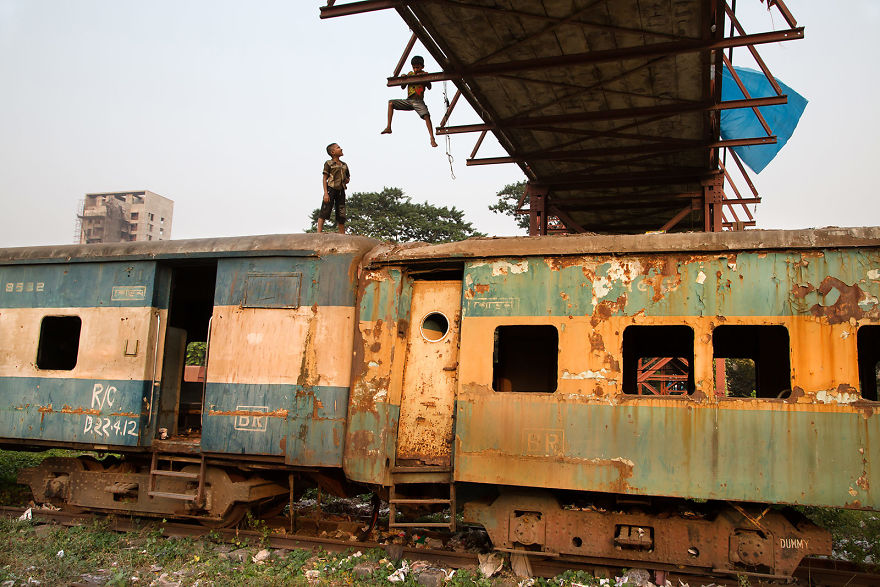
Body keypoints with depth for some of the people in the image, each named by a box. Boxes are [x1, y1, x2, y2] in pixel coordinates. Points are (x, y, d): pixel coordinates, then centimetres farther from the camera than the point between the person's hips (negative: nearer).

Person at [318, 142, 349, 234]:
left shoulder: (344, 165, 17)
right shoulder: (328, 163, 1)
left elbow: (348, 177, 27)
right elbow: (325, 179, -3)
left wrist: (347, 180, 2)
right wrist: (325, 193, -13)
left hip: (341, 191, 5)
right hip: (331, 189, -5)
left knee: (341, 215, 5)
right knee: (325, 212, -11)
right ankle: (319, 233, -16)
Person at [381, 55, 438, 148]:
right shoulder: (410, 74, 13)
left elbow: (429, 87, -10)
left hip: (419, 102, -4)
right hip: (408, 101, 4)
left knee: (426, 116, -27)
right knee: (391, 103, -6)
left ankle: (432, 139, -29)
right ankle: (388, 127, -10)